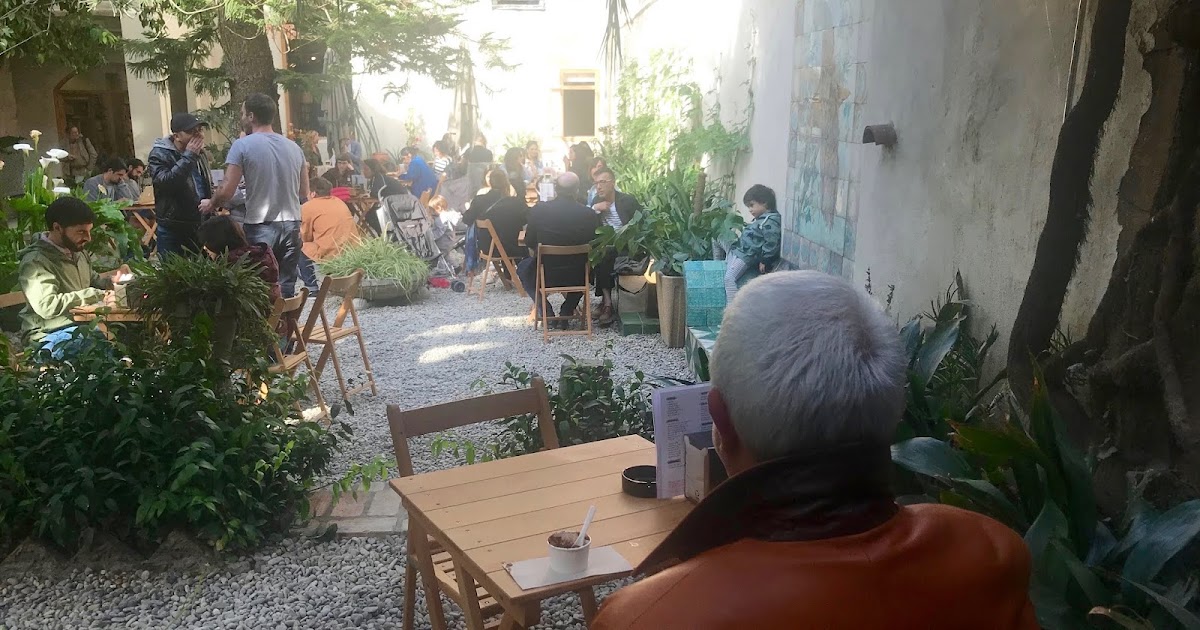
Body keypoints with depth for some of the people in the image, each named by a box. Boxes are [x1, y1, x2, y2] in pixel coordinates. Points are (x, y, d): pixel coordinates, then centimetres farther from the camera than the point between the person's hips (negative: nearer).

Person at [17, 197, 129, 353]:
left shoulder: (77, 251, 12)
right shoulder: (35, 261, -14)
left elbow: (92, 280, 28)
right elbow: (47, 306, -26)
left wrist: (110, 280, 5)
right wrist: (96, 296, -22)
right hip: (52, 335, -8)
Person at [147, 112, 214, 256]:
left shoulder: (199, 153, 10)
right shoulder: (159, 154, -11)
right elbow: (164, 183, -29)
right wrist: (188, 156, -26)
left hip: (200, 226, 6)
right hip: (172, 230, -6)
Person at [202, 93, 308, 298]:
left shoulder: (242, 145, -6)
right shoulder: (294, 147, 8)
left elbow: (227, 191, -10)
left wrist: (210, 204, 10)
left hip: (260, 228, -4)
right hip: (291, 225, 4)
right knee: (286, 291, 7)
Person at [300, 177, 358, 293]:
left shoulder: (308, 206, 0)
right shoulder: (339, 202, 17)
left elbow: (306, 237, 8)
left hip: (330, 253, -7)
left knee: (301, 250, 18)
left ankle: (311, 288, 12)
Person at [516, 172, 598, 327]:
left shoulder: (538, 210, -12)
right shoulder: (589, 214, -12)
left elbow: (529, 244, 1)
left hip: (546, 274, -1)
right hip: (576, 277, 1)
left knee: (523, 267, 32)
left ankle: (546, 312, 18)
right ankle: (566, 313, 23)